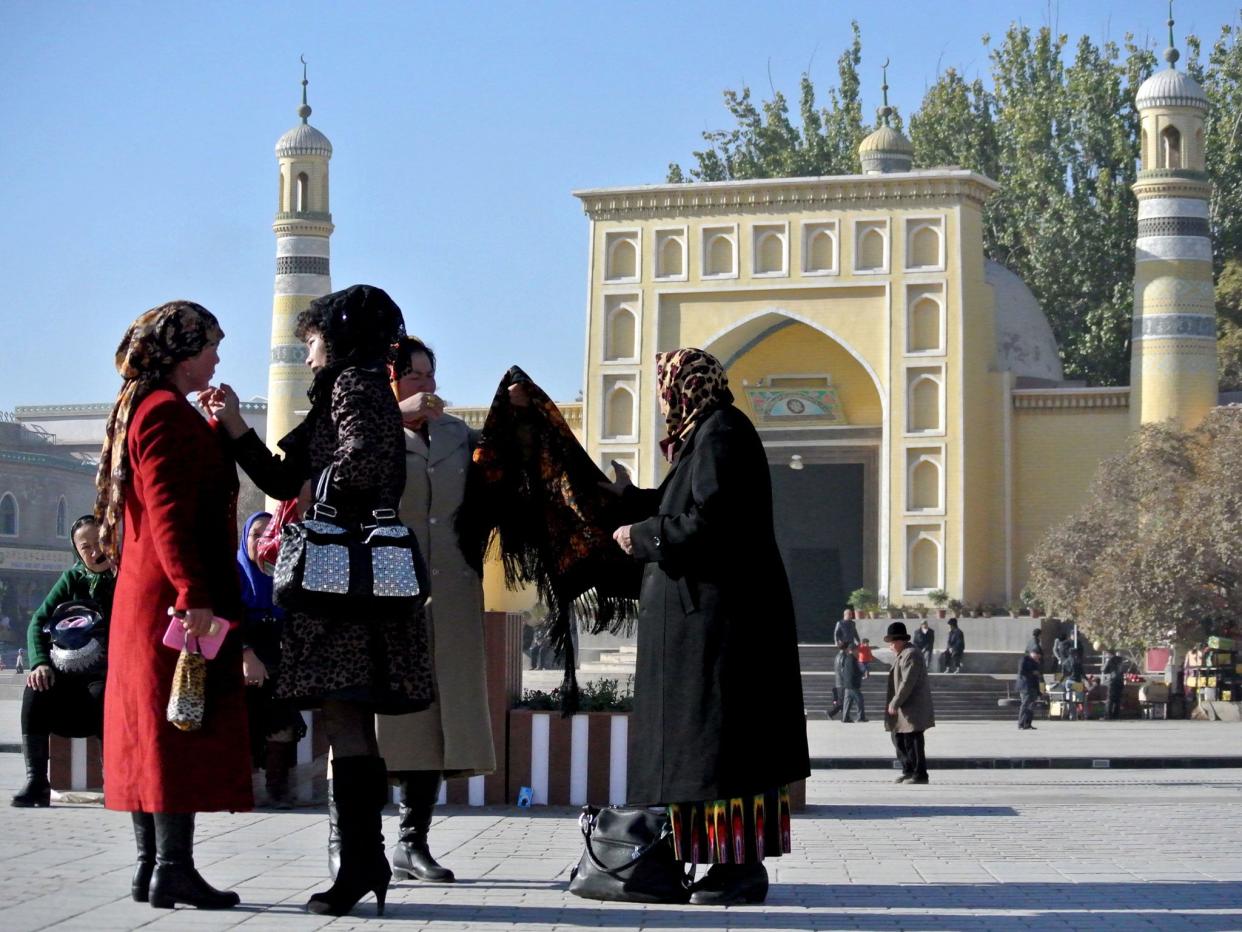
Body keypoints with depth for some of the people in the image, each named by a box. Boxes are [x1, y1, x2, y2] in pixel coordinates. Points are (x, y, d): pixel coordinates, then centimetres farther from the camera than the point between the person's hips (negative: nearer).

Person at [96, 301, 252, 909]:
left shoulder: (139, 409, 20)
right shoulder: (166, 411, -12)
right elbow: (169, 512, -21)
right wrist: (195, 597, -26)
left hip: (144, 597, 10)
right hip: (175, 597, -10)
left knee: (150, 733, 8)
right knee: (184, 727, -10)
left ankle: (152, 867, 11)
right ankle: (173, 869, -11)